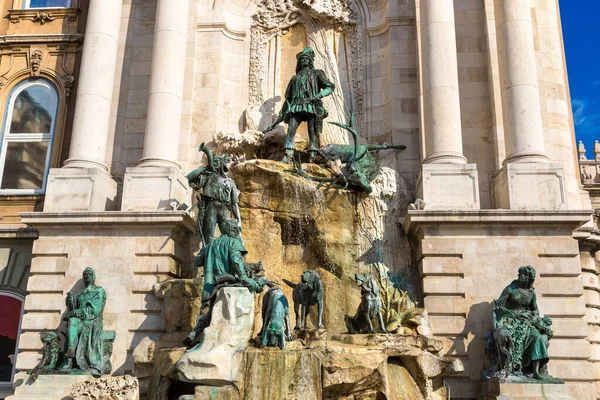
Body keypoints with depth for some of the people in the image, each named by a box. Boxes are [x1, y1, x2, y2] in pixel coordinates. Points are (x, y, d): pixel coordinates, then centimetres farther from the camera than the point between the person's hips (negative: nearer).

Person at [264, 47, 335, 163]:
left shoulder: (317, 74, 19)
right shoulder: (295, 78, 29)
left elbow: (330, 87, 5)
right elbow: (288, 98, 29)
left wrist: (319, 95, -14)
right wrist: (280, 117, 22)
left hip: (312, 107, -3)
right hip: (296, 107, 3)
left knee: (312, 133, -11)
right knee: (290, 130, -18)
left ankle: (312, 158, -16)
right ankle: (288, 157, -27)